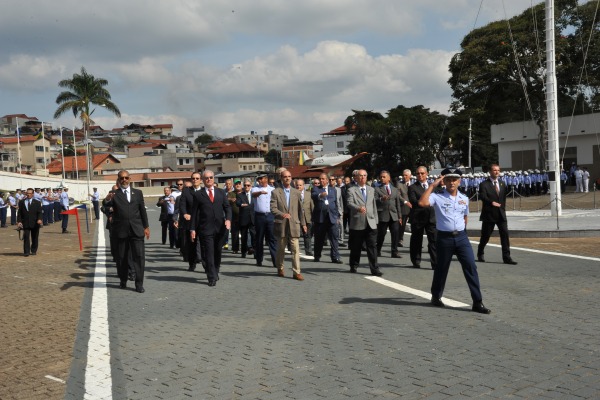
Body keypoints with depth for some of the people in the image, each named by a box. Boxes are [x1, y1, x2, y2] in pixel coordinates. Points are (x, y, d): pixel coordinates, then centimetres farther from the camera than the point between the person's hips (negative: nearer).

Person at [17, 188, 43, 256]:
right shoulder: (21, 202, 9)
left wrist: (39, 219, -19)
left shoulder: (37, 202, 6)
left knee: (34, 238, 7)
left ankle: (33, 251, 21)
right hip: (25, 223, 0)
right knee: (26, 237, -8)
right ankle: (26, 252, -7)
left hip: (35, 223, 0)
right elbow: (19, 213, 8)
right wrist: (19, 221, -4)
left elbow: (39, 212, -1)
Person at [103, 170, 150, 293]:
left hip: (136, 229, 1)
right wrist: (107, 200, -40)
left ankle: (139, 284, 1)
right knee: (122, 257, 8)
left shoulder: (138, 193, 9)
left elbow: (142, 210, 11)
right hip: (121, 230, -1)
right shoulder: (114, 195, 2)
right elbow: (107, 205, -17)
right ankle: (123, 281, 23)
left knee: (139, 256, -3)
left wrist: (146, 227, 7)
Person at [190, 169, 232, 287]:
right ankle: (212, 278, -1)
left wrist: (228, 219, -10)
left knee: (218, 253, 12)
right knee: (209, 254, -5)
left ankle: (215, 272, 30)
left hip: (220, 228, 3)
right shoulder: (198, 194, 4)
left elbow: (227, 207, 9)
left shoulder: (221, 192, 12)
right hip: (205, 229, -3)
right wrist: (193, 229, -2)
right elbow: (194, 213, 3)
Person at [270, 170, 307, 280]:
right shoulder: (275, 192, 2)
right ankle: (280, 268, 29)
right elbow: (273, 209, -6)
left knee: (295, 249, -6)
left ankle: (296, 272, -4)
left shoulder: (296, 192, 10)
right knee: (280, 249, 10)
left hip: (294, 224, 1)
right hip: (281, 224, -1)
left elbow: (300, 209, 13)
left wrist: (303, 223, 12)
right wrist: (282, 214, -23)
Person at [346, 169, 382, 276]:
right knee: (356, 247, 7)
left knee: (372, 246, -4)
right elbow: (350, 203, -14)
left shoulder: (371, 190, 17)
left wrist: (375, 220, 13)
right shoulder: (351, 190, 2)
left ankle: (374, 268, -4)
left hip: (371, 223, 3)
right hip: (357, 223, -3)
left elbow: (374, 206, 18)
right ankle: (354, 266, 22)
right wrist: (358, 208, -34)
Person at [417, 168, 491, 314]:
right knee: (441, 269, 10)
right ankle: (436, 296, 32)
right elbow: (422, 203, -23)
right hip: (444, 238, -3)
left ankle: (477, 302, 0)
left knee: (471, 267, -4)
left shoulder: (464, 199, 10)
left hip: (461, 237, 3)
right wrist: (432, 185, -18)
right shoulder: (438, 197, -6)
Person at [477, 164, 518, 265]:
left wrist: (502, 208, 14)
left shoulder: (502, 184, 14)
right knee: (485, 236, 6)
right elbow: (482, 196, -21)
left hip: (501, 214, 4)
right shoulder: (484, 184, -5)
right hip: (489, 214, -4)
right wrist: (492, 202, -36)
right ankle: (480, 254, 27)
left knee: (505, 234, -7)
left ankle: (506, 257, -6)